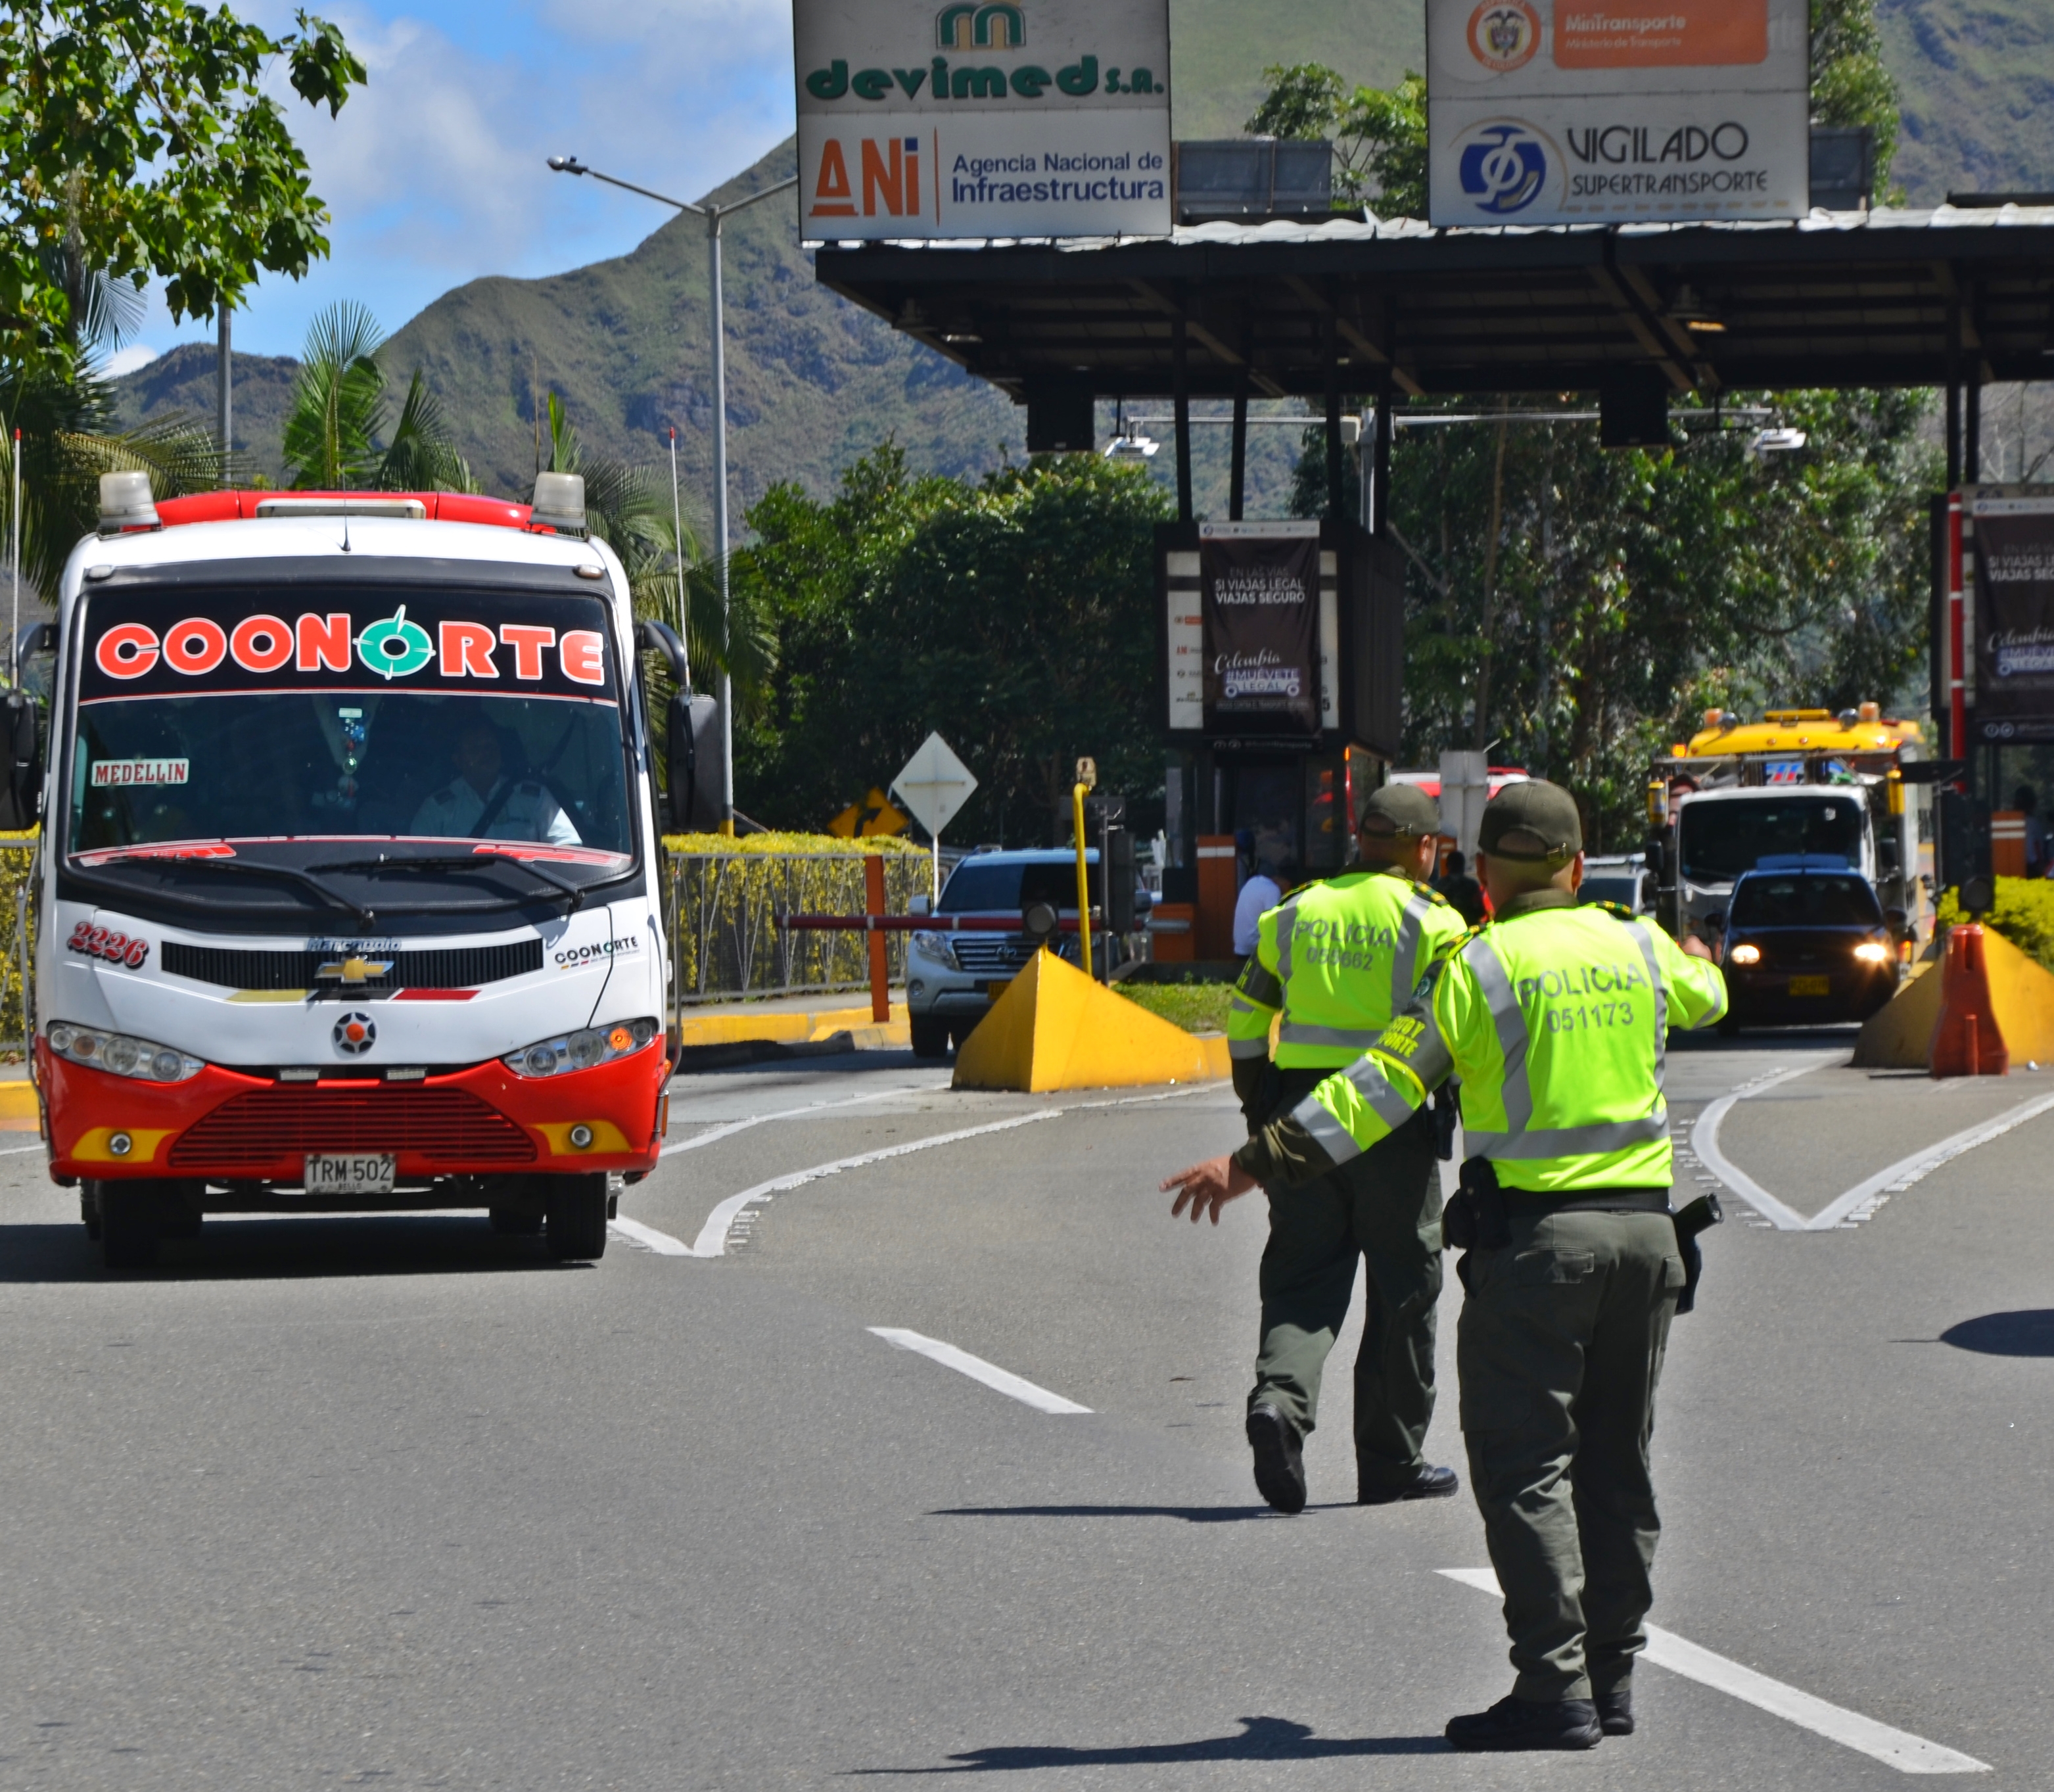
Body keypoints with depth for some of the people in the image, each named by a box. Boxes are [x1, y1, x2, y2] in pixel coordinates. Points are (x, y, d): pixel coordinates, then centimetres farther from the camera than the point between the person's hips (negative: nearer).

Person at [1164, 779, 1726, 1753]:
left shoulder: (1478, 968, -7)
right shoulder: (1639, 949, 8)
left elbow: (1380, 1088, -13)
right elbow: (1705, 996, 32)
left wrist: (1257, 1161, -11)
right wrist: (1694, 960, 56)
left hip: (1534, 1231, -5)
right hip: (1643, 1226, 5)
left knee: (1525, 1464, -3)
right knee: (1613, 1461, 14)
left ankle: (1555, 1687, -8)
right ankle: (1612, 1673, 17)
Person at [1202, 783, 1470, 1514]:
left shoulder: (1293, 915, 9)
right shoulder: (1430, 921, -4)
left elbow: (1245, 1023, 12)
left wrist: (1262, 1116, 20)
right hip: (1392, 1125, -3)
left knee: (1304, 1281, 5)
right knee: (1400, 1293, 8)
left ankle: (1280, 1395, -23)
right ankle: (1390, 1461, 13)